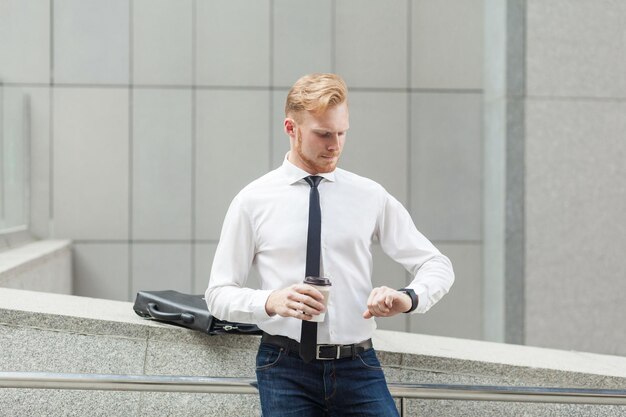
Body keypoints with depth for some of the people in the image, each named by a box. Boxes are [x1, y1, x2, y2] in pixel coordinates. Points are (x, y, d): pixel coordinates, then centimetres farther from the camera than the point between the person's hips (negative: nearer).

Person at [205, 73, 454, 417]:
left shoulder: (370, 196, 7)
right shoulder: (253, 201, 2)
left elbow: (437, 265, 8)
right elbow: (219, 295, 3)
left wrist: (410, 298, -14)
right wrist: (270, 302, -17)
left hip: (358, 367, 2)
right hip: (286, 367, -1)